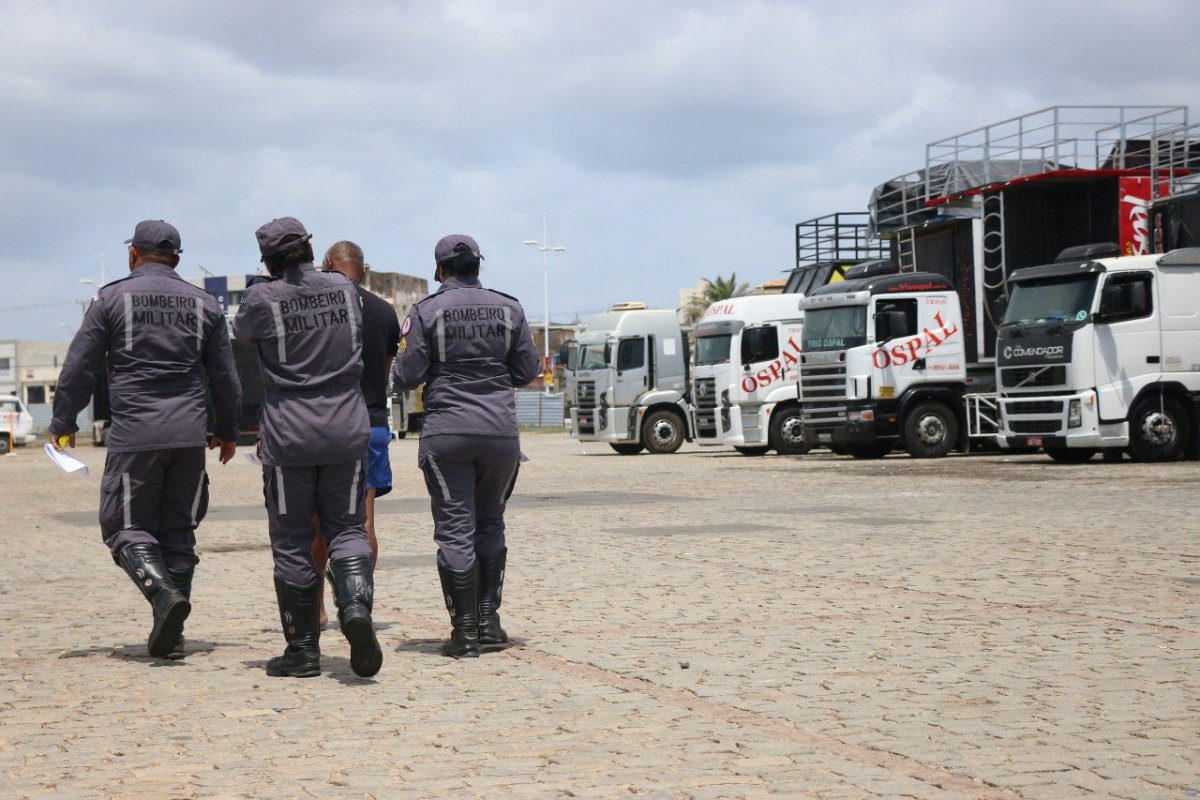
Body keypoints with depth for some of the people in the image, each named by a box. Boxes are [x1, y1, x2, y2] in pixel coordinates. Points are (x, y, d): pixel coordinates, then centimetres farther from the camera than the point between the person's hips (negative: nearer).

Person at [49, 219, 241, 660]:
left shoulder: (111, 299, 0)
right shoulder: (204, 304, 11)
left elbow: (79, 367, 0)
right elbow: (225, 377, 15)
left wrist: (62, 423, 10)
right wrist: (226, 431, 26)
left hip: (133, 436, -3)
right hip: (189, 434, 4)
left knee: (127, 528, 4)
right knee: (178, 531, 10)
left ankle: (164, 592, -22)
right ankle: (170, 635, 8)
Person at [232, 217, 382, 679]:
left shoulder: (262, 299, -9)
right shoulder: (344, 289, 2)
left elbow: (241, 335, 12)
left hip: (289, 432, -3)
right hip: (347, 428, 3)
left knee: (291, 540, 6)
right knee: (346, 526, 10)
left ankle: (302, 650, 9)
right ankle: (356, 602, -20)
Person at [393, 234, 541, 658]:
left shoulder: (426, 311, -5)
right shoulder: (509, 308, 3)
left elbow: (407, 377, -6)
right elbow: (527, 371, 6)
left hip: (446, 433, -2)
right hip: (501, 429, 3)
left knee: (455, 529, 1)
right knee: (490, 522, 18)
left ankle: (465, 631, 0)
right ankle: (488, 616, 11)